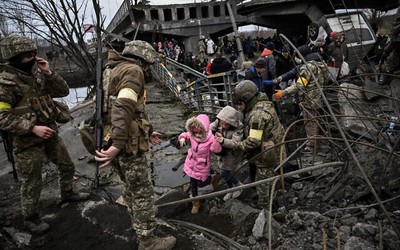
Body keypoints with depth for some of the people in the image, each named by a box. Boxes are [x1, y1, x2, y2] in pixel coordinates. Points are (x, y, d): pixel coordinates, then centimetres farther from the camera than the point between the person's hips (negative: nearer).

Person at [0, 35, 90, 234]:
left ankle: (67, 193, 46)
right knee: (32, 183, 7)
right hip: (28, 141, -7)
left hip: (50, 133, 7)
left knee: (67, 166, 21)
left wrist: (49, 73, -12)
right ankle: (30, 218, 29)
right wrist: (33, 128, -26)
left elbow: (63, 91, 2)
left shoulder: (37, 74, 3)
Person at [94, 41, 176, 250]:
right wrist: (117, 145, -32)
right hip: (126, 143, -10)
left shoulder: (116, 71, 19)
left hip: (112, 139, 10)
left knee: (131, 186, 25)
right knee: (142, 192, 4)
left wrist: (147, 132, 29)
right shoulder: (133, 70, -13)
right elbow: (124, 108, -27)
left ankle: (138, 226, 43)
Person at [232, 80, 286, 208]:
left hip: (265, 156, -10)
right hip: (274, 150, 10)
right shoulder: (263, 103, 2)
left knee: (263, 186, 10)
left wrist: (239, 145, -15)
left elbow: (254, 141, -29)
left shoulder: (257, 114, -30)